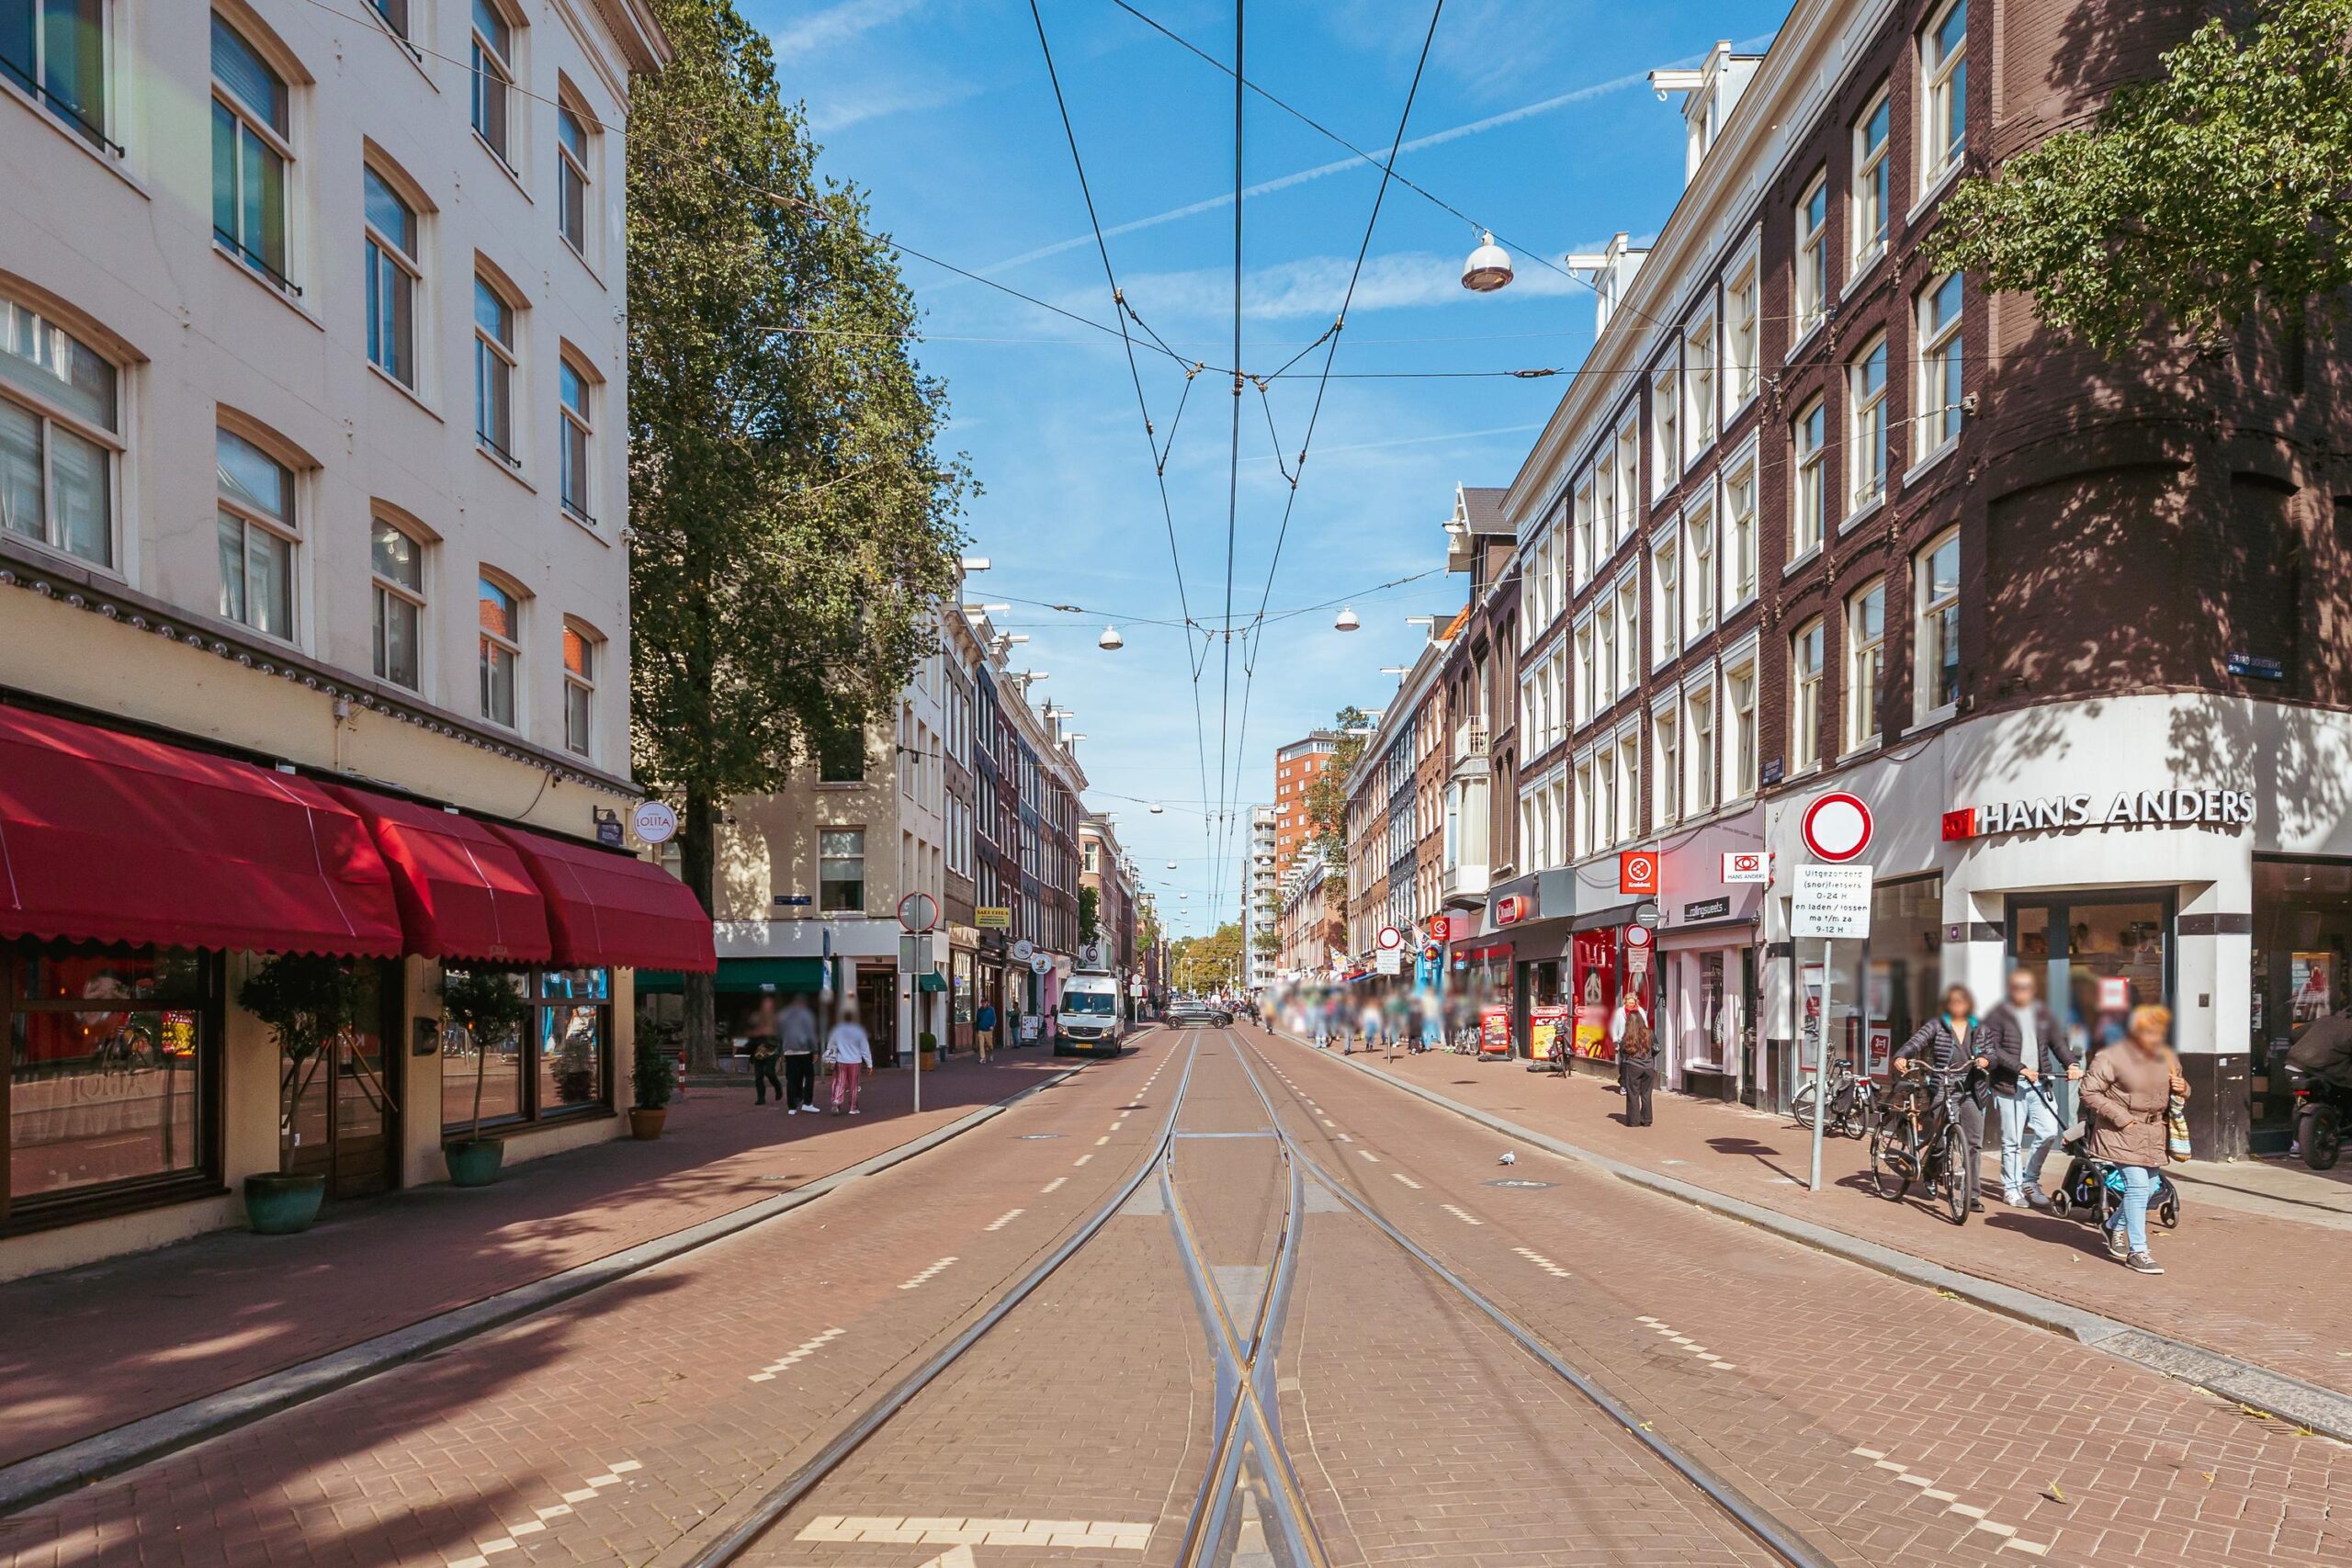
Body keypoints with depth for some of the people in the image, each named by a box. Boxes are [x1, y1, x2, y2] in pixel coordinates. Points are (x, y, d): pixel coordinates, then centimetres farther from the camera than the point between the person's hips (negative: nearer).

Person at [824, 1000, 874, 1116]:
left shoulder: (837, 1030, -2)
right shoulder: (858, 1031, -7)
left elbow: (830, 1046, 7)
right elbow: (865, 1048, -3)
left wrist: (831, 1061, 21)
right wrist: (869, 1064, 5)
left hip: (840, 1062, 1)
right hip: (855, 1062, -1)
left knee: (840, 1083, 5)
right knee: (853, 1085, 8)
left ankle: (836, 1102, -17)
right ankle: (853, 1108, 13)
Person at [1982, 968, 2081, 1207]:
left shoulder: (2042, 1014, 15)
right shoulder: (1999, 1015, 0)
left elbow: (2058, 1042, 10)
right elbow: (1992, 1049, -8)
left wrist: (2071, 1063, -10)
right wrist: (2021, 1068, -18)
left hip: (2038, 1083, 4)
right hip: (2010, 1085, -4)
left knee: (2048, 1131, -6)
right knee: (2012, 1140, 0)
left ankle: (2029, 1180, 13)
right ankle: (2011, 1188, 13)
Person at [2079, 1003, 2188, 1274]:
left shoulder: (2166, 1057, 8)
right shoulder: (2111, 1058, -13)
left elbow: (2179, 1090, 23)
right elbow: (2089, 1092, -12)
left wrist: (2182, 1088, -2)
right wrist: (2119, 1117, -17)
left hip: (2153, 1135, 7)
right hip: (2123, 1132, -7)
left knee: (2149, 1188, 13)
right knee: (2137, 1186, -13)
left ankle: (2115, 1227, 38)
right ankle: (2137, 1252, -7)